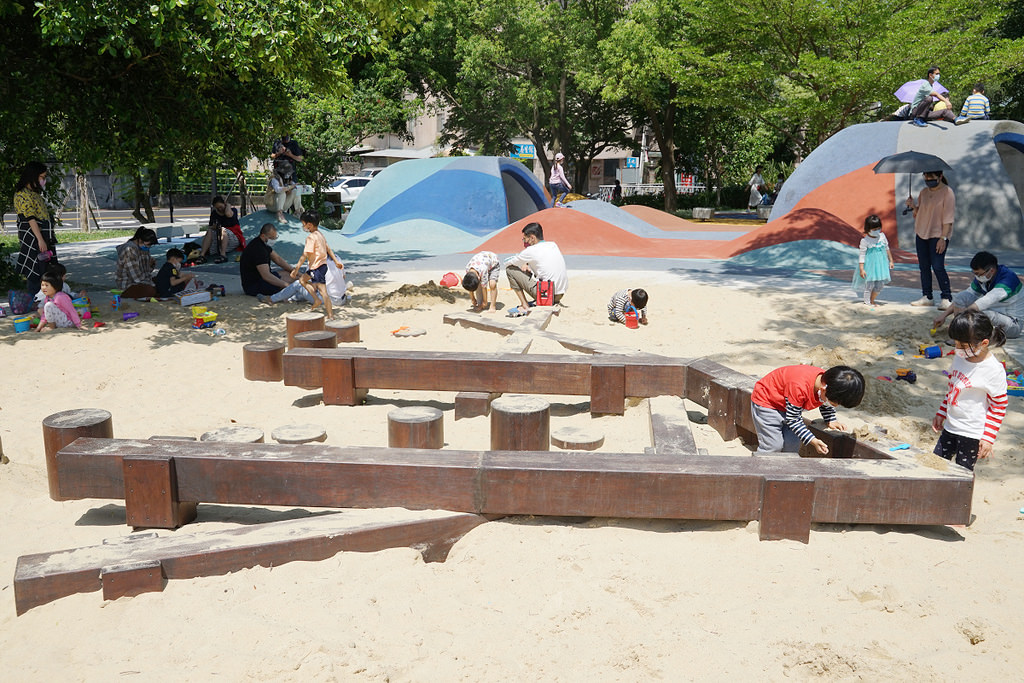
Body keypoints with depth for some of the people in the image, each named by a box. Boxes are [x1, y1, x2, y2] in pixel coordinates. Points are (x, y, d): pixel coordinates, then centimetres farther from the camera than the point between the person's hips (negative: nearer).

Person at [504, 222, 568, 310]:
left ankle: (525, 305, 2)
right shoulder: (553, 245, 9)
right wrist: (527, 265, 18)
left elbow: (507, 263, 4)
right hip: (561, 294, 8)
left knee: (510, 269, 3)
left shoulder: (531, 250, -10)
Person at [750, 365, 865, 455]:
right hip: (766, 402, -8)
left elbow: (826, 405, 8)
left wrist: (830, 421, -7)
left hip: (788, 406, 8)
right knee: (773, 445, -13)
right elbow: (792, 419, -29)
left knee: (793, 444, 0)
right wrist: (813, 440, -29)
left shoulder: (827, 382, -19)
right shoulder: (799, 388, -43)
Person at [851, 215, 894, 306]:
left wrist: (891, 261, 18)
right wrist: (861, 269, -14)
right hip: (870, 265, -5)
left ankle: (872, 300, 22)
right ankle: (867, 302, 13)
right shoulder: (865, 240, -12)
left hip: (881, 264, 5)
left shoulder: (882, 236, 3)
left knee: (880, 284, 6)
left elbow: (887, 249, 15)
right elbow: (862, 255, -11)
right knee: (869, 284, -1)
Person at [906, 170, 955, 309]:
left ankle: (947, 299, -4)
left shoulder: (947, 192, -8)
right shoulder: (924, 192, 11)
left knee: (938, 267, -11)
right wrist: (913, 206, -4)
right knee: (924, 266, 7)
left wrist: (943, 238, -18)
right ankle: (926, 297, 13)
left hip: (938, 235, -7)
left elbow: (948, 218, -12)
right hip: (921, 234, 7)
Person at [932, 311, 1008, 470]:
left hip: (972, 433, -7)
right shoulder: (960, 358, 1)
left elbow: (998, 407, -13)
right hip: (950, 427, 7)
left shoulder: (994, 370, -20)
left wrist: (988, 438, -12)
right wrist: (941, 414, 20)